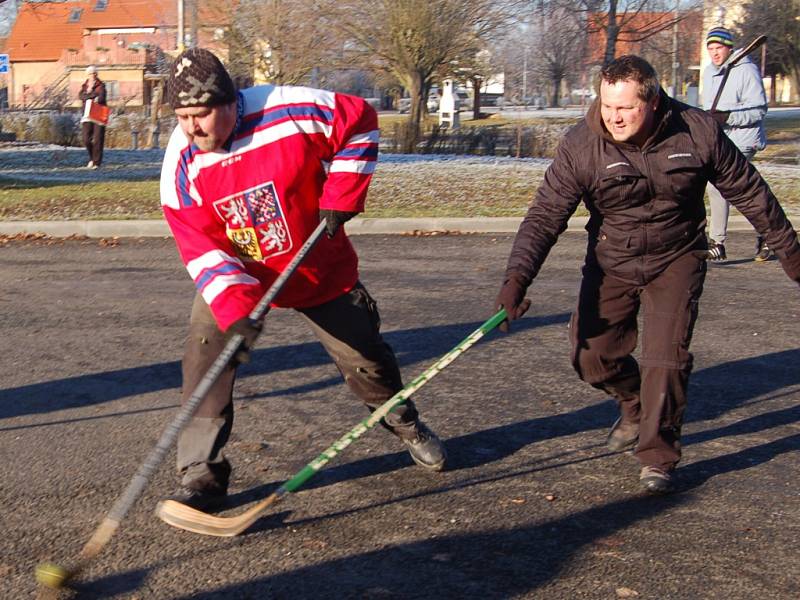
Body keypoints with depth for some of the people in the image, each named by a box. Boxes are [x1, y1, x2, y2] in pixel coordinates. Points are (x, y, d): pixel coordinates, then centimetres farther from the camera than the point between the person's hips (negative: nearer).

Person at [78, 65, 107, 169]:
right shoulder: (84, 86, 12)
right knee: (86, 140, -2)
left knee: (98, 140, -8)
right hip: (87, 115, 3)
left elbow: (100, 98, -15)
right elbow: (81, 96, -8)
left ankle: (97, 162, -2)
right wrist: (94, 95, -17)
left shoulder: (101, 86, 2)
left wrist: (88, 95, -12)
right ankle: (92, 158, 22)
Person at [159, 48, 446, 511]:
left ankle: (405, 425, 42)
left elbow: (360, 121, -10)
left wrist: (340, 197, -13)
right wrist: (236, 312, -34)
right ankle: (202, 475, -6)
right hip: (236, 276, 1)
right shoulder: (183, 164, -19)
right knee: (206, 350, -17)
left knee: (365, 356, 11)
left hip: (320, 269, -1)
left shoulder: (293, 112, -26)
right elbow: (202, 248, -20)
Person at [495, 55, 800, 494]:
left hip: (676, 260, -1)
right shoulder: (580, 146, -19)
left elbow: (748, 191, -2)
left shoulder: (698, 132, -16)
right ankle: (635, 405, 33)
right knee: (592, 355, -2)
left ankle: (657, 457, 7)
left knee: (666, 356, -12)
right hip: (611, 262, 1)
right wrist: (517, 277, -35)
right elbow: (545, 216, -21)